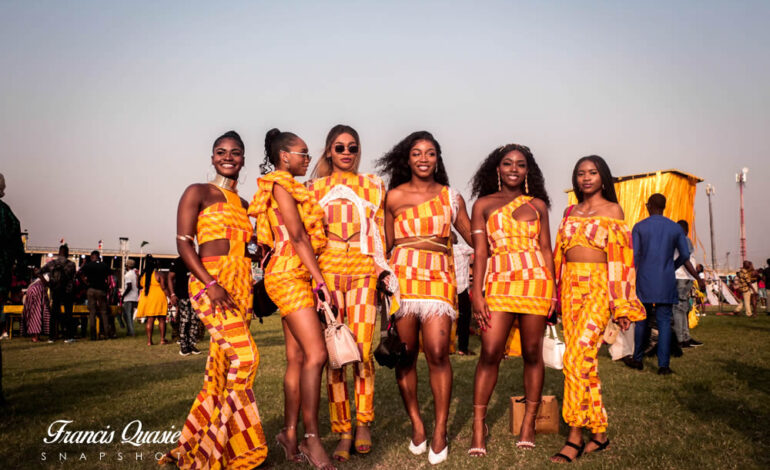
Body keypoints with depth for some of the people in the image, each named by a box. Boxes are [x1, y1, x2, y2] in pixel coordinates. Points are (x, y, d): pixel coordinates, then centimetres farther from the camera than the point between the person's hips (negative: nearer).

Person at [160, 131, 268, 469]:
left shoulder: (243, 204, 20)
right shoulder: (198, 193, 2)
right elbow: (183, 242, -7)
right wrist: (211, 283, -18)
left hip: (241, 287, 7)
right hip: (210, 283, -6)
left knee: (220, 370, 6)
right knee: (244, 356, -19)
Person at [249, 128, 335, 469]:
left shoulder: (291, 187, 23)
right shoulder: (281, 184, -5)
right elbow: (297, 236, -14)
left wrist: (314, 278, 12)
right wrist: (319, 278, -16)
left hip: (297, 277, 9)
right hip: (289, 275, -9)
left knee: (297, 358, 8)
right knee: (316, 354, -14)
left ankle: (290, 434, 15)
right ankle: (312, 438, -9)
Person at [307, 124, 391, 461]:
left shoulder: (373, 186, 15)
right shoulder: (316, 188, 15)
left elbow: (379, 234, 13)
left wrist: (383, 271, 3)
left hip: (363, 271, 0)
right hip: (327, 269, 0)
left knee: (362, 350, -7)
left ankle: (363, 423, 13)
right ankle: (342, 432, 7)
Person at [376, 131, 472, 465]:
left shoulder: (451, 197, 14)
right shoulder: (394, 196, 11)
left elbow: (473, 236, 17)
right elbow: (386, 244, 13)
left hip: (439, 276, 0)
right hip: (402, 275, 0)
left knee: (437, 352, -11)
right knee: (405, 355, 1)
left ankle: (440, 431, 3)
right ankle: (416, 425, 18)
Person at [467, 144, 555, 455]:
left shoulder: (537, 204, 14)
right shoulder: (484, 204, 10)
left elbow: (546, 249, 13)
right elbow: (480, 251, 3)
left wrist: (553, 289, 4)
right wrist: (477, 293, -5)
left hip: (535, 280, 2)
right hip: (499, 281, -1)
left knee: (532, 352, 5)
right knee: (490, 352, -8)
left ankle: (529, 423, 18)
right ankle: (478, 426, 3)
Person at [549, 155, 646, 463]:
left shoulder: (612, 210, 4)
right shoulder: (570, 212, 17)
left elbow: (621, 256, -1)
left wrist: (622, 306, -7)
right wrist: (556, 295, 11)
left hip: (599, 286, -5)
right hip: (571, 286, 5)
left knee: (576, 355, -15)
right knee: (585, 358, 6)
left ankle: (575, 437, -7)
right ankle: (600, 432, 17)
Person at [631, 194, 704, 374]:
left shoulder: (639, 227, -1)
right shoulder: (676, 228, 5)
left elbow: (634, 257, -6)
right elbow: (685, 257, 4)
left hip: (644, 282, -1)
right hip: (666, 283, 1)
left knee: (641, 320, 9)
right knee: (664, 322, 2)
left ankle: (637, 359, 16)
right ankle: (663, 364, -1)